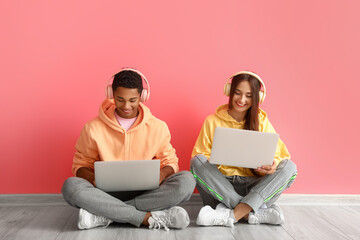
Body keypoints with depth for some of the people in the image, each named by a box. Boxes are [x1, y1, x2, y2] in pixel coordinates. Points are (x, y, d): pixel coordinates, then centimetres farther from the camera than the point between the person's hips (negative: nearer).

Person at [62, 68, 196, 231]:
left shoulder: (158, 127, 3)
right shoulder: (93, 128, 1)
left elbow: (170, 161, 11)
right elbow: (80, 164, 8)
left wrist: (162, 174, -14)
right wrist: (93, 178, -17)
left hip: (146, 192, 1)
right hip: (108, 191, -1)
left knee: (186, 180, -27)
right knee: (71, 186, -30)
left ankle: (104, 215, -26)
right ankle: (148, 217, -30)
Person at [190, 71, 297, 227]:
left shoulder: (262, 122, 9)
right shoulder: (212, 121, 5)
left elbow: (278, 155, 3)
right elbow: (200, 155, 3)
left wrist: (272, 165, -21)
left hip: (252, 186, 1)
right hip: (221, 184, -1)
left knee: (289, 167, -21)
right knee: (197, 161, -27)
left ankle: (233, 214, -36)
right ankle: (255, 212, -33)